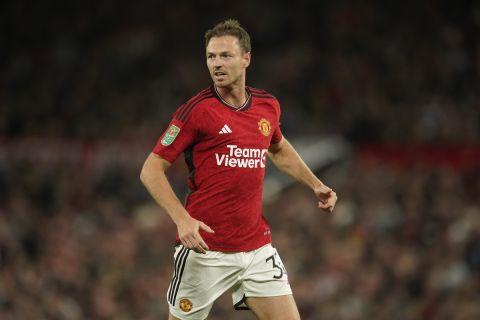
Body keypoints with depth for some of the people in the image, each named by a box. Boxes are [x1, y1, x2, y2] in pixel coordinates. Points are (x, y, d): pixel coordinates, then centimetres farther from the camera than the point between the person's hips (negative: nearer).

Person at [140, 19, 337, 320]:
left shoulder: (268, 105, 6)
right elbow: (151, 170, -10)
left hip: (257, 247, 5)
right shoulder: (196, 110, -11)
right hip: (204, 248, -5)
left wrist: (316, 184, 20)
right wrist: (183, 219, -23)